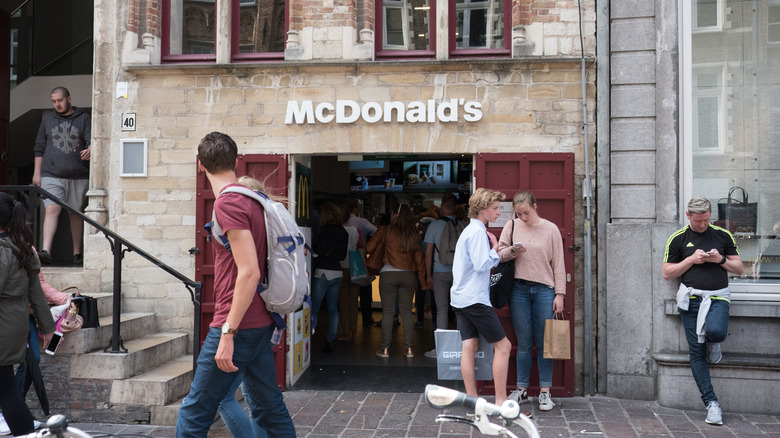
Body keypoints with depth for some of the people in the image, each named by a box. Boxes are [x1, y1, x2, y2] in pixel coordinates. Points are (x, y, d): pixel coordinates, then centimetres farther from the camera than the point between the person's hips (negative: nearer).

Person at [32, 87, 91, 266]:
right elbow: (39, 148, 16)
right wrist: (37, 172, 10)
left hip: (78, 176, -1)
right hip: (51, 175, 1)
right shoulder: (47, 120, 15)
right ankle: (46, 251, -21)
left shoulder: (84, 118, 8)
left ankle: (77, 253, 15)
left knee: (76, 214, 6)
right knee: (51, 210, -14)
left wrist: (89, 150, -27)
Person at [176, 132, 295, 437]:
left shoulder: (228, 203, -15)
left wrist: (228, 332, -21)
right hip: (262, 322, 9)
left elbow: (249, 272, -22)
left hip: (238, 325, -9)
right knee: (269, 408, 14)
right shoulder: (254, 200, 12)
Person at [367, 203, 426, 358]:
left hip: (388, 274, -3)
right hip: (409, 275, 3)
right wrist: (422, 279, 14)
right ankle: (409, 348, 9)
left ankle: (385, 348, 4)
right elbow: (419, 259, 7)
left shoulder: (385, 231, -4)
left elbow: (369, 249, -3)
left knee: (387, 312, 3)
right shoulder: (414, 234, 5)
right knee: (406, 312, 8)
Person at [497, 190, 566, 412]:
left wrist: (559, 294, -2)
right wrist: (512, 251, -11)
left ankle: (545, 392, 12)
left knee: (543, 343, 3)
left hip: (544, 290, -1)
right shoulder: (511, 226, 6)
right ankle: (522, 389, 17)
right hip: (518, 290, 1)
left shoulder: (550, 229, 2)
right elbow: (498, 254, 10)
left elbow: (558, 263, 3)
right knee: (524, 343, 6)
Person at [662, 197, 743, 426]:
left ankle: (713, 343, 7)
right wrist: (692, 260, -7)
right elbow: (667, 272, 5)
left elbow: (739, 268, 13)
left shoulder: (723, 235, 10)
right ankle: (711, 403, 5)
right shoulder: (678, 239, 6)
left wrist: (721, 260, -6)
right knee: (696, 352, -3)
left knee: (715, 331, -31)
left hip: (718, 296, 0)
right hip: (691, 298, 0)